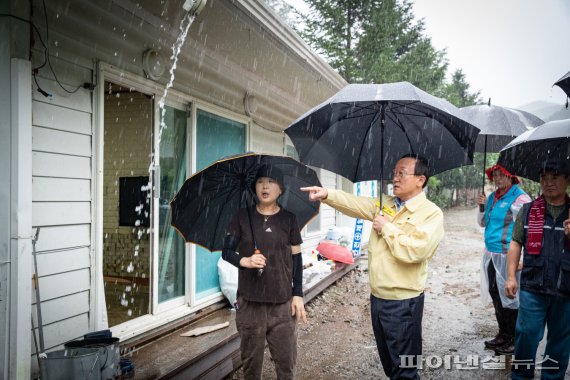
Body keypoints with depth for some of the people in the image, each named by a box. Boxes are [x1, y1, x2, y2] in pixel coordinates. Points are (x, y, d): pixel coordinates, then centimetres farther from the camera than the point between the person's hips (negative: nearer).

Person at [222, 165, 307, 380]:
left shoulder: (289, 219, 2)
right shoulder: (242, 217, 1)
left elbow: (296, 258, 5)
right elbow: (226, 252, 3)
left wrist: (298, 294, 1)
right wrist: (245, 261, -17)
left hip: (282, 303, 0)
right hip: (249, 302, 0)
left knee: (286, 360, 5)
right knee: (251, 361, 10)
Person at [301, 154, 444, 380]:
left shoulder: (432, 214, -14)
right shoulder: (384, 203, 8)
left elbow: (414, 251, -27)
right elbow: (355, 204, -4)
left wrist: (386, 227, -16)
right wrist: (327, 194, -20)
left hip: (403, 303, -7)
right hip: (377, 297, 7)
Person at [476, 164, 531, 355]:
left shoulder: (519, 198, -12)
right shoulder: (492, 197, 12)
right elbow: (483, 223, 21)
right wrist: (482, 207, 3)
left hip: (507, 255, -8)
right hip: (491, 255, 8)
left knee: (508, 298, 1)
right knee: (496, 296, 17)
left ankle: (514, 340, 16)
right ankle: (503, 335, 33)